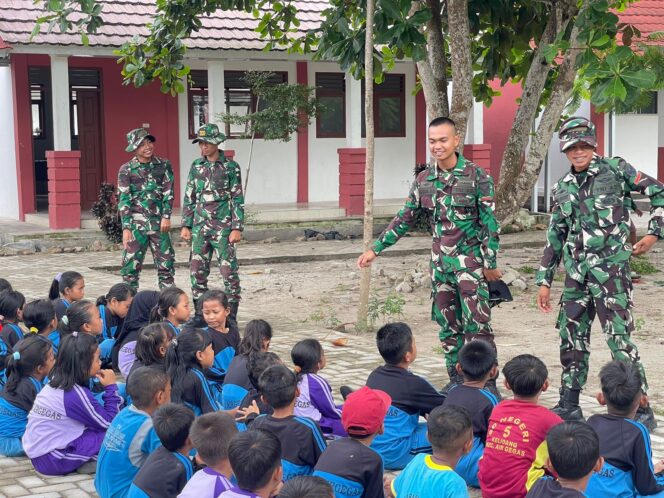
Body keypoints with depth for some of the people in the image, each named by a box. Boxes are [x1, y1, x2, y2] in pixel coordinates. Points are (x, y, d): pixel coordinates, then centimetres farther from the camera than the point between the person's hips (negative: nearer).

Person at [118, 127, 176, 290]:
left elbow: (168, 192, 4)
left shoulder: (164, 165, 5)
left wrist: (166, 216, -7)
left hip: (159, 223, 2)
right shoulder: (126, 170, -2)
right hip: (136, 224, -2)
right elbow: (124, 200, -5)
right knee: (131, 265, -3)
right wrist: (126, 228, -11)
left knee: (166, 264, 6)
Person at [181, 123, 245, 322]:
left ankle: (231, 316, 3)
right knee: (197, 270, 6)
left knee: (228, 270, -4)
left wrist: (237, 228, -9)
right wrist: (186, 225, 9)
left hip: (223, 226, -4)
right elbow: (189, 197, 14)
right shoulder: (196, 166, 9)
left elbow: (238, 199, -3)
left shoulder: (231, 167, -3)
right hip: (200, 225, 5)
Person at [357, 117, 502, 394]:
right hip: (440, 262, 5)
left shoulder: (476, 176, -8)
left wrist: (491, 263, -9)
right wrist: (375, 249, 10)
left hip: (470, 261, -5)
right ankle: (457, 380, 20)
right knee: (448, 325, 10)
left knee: (477, 325, -7)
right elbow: (404, 219, 13)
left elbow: (490, 222, -7)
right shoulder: (424, 180, 6)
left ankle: (487, 382, 1)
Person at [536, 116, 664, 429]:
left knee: (619, 338, -8)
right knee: (571, 337, 9)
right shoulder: (563, 189, 13)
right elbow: (555, 237, 17)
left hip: (610, 268, -5)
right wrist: (544, 281, 15)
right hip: (576, 271, 6)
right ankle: (569, 405, 21)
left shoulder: (615, 169, -1)